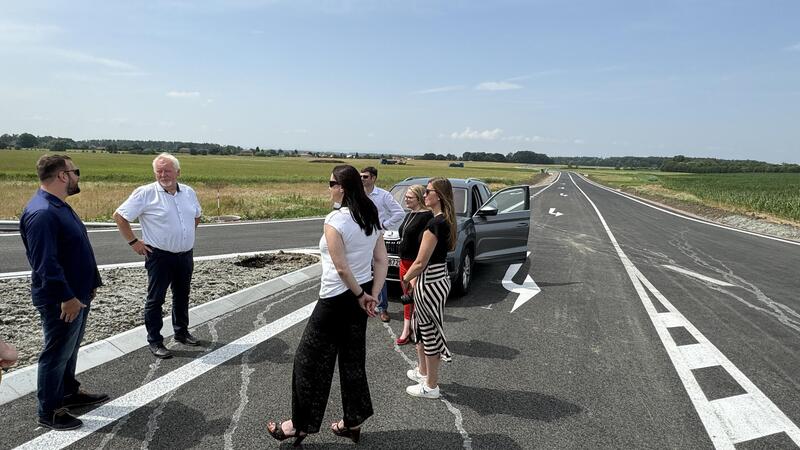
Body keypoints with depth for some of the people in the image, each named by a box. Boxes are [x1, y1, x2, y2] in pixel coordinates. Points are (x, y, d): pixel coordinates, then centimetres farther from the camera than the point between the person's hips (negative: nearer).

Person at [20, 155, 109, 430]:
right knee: (57, 354, 4)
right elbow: (45, 263, -28)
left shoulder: (59, 206, 10)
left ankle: (69, 392, 39)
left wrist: (91, 283, 17)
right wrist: (67, 297, -26)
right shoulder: (41, 213, -24)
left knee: (70, 348, 22)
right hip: (62, 301, -10)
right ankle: (49, 412, 19)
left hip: (77, 295, 10)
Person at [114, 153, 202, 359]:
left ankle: (182, 332, 34)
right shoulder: (145, 193, -11)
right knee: (155, 298, 4)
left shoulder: (189, 192, 5)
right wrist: (133, 242, -8)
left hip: (185, 255, 5)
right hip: (159, 255, -5)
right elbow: (119, 216, -8)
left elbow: (196, 216, 23)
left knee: (182, 296, 18)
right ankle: (154, 341, 15)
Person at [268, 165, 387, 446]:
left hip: (337, 299, -8)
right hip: (360, 296, 8)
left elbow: (342, 268, -22)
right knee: (353, 359, 18)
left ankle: (300, 425, 20)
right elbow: (382, 261, 3)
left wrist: (360, 295, -10)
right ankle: (353, 421, 29)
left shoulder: (335, 220, -19)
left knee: (310, 360, 8)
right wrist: (372, 296, -1)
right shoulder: (371, 218, 5)